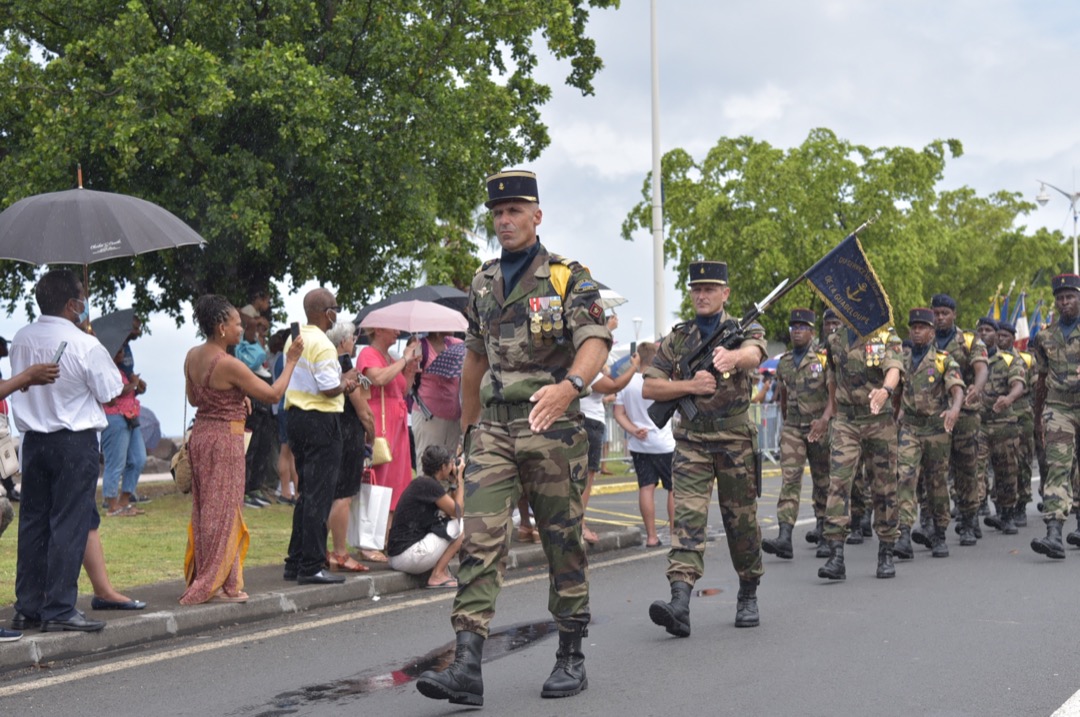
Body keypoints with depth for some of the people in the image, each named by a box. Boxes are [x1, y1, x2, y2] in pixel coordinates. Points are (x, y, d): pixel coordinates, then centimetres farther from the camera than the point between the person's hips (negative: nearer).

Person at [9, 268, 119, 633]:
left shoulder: (21, 340, 4)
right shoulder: (85, 345, -15)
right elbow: (110, 392, -8)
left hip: (33, 437, 6)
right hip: (75, 442, -6)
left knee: (32, 521, 12)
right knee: (69, 524, -2)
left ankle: (27, 607, 18)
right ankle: (59, 610, -1)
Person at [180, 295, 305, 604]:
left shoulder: (192, 356, 5)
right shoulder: (229, 364, -20)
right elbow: (272, 394, -14)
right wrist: (291, 362, -3)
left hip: (200, 434, 8)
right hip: (226, 438, -8)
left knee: (205, 509, 15)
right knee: (223, 510, 0)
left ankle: (201, 578, 23)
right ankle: (217, 584, 5)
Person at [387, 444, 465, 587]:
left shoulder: (421, 483, 16)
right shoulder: (429, 485, -14)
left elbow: (451, 509, 18)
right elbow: (457, 512, -4)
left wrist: (454, 483, 15)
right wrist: (460, 481, 5)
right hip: (407, 556, -10)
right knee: (460, 527, -3)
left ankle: (443, 572, 9)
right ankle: (437, 576, -1)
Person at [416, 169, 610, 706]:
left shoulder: (569, 278, -3)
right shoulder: (483, 283, 14)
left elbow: (595, 342, -16)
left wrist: (569, 384, -36)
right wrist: (468, 426, 23)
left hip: (552, 427, -4)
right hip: (494, 427, 4)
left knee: (563, 543, 6)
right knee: (480, 541, -8)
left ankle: (571, 658, 18)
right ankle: (467, 666, -13)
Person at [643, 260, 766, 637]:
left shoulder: (745, 330, 2)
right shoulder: (676, 339, 9)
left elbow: (753, 355, -23)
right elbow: (649, 388, 5)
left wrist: (731, 356, -47)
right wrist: (689, 385, -12)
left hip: (735, 440, -1)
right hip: (691, 441, 1)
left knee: (742, 522, 8)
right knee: (687, 515, -13)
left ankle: (748, 597, 26)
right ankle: (680, 602, -25)